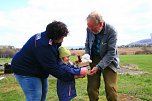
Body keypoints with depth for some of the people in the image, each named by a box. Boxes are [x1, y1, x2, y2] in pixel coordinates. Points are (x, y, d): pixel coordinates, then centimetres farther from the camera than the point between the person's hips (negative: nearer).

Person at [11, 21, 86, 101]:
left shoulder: (48, 37, -7)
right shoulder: (43, 46, -35)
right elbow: (53, 69, -31)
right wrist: (71, 76, -24)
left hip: (38, 68, 10)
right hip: (25, 70, -10)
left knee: (43, 92, 17)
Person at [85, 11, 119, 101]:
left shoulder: (111, 31, -21)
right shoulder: (89, 29, -9)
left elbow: (111, 53, -22)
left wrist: (98, 67, -30)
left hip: (108, 60, -3)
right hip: (93, 59, 3)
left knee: (111, 89, -6)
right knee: (92, 88, 1)